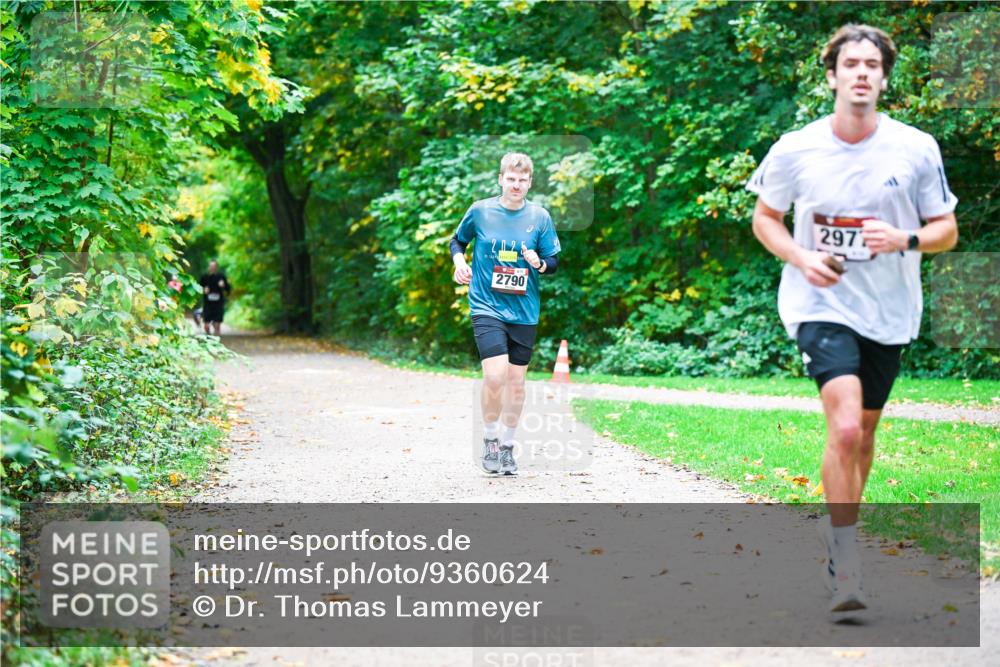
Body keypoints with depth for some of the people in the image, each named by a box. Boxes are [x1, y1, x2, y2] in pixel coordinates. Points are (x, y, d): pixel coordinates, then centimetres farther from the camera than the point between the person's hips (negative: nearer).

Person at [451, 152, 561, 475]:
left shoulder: (540, 217, 1)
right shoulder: (480, 211, -2)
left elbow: (553, 263, 6)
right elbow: (457, 240, 15)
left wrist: (539, 263, -15)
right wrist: (459, 260, -5)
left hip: (524, 311, 2)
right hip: (486, 307, -2)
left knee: (516, 381, 8)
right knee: (495, 375, -17)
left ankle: (507, 446, 26)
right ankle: (489, 440, 5)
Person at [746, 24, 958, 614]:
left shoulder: (916, 149, -4)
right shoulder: (795, 150, -6)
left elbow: (947, 231, 4)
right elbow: (765, 217, 9)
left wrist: (904, 239, -18)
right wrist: (801, 258, -10)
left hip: (889, 311, 3)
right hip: (821, 305, -3)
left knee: (864, 432, 15)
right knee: (845, 427, -20)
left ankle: (838, 527, 40)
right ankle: (846, 566, -10)